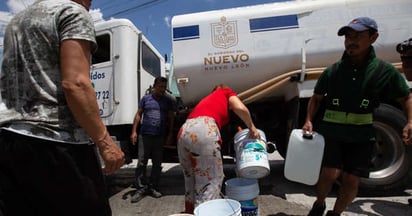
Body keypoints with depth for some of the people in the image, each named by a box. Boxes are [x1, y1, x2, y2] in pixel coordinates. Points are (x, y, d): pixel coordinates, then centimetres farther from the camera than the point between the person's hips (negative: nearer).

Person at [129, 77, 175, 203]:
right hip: (145, 135, -1)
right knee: (141, 163, -1)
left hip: (160, 136, 1)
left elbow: (171, 118, 9)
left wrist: (170, 134, 2)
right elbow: (138, 115, 9)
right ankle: (141, 189, 8)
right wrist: (134, 131, 1)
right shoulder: (146, 99, 7)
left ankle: (153, 187, 20)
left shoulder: (168, 101, 9)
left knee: (157, 164, 8)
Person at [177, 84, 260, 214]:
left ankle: (190, 212, 31)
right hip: (203, 131, -7)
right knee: (210, 182, 1)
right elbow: (241, 109, 2)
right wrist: (251, 128, 19)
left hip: (184, 132, 7)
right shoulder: (226, 92, 25)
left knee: (192, 183, 21)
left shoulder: (208, 99, 39)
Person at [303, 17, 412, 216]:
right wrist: (309, 120, -6)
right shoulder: (333, 71, -1)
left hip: (361, 134, 1)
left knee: (351, 180, 2)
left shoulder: (385, 71, -2)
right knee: (329, 174, -11)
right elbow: (316, 98, 9)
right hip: (331, 131, 0)